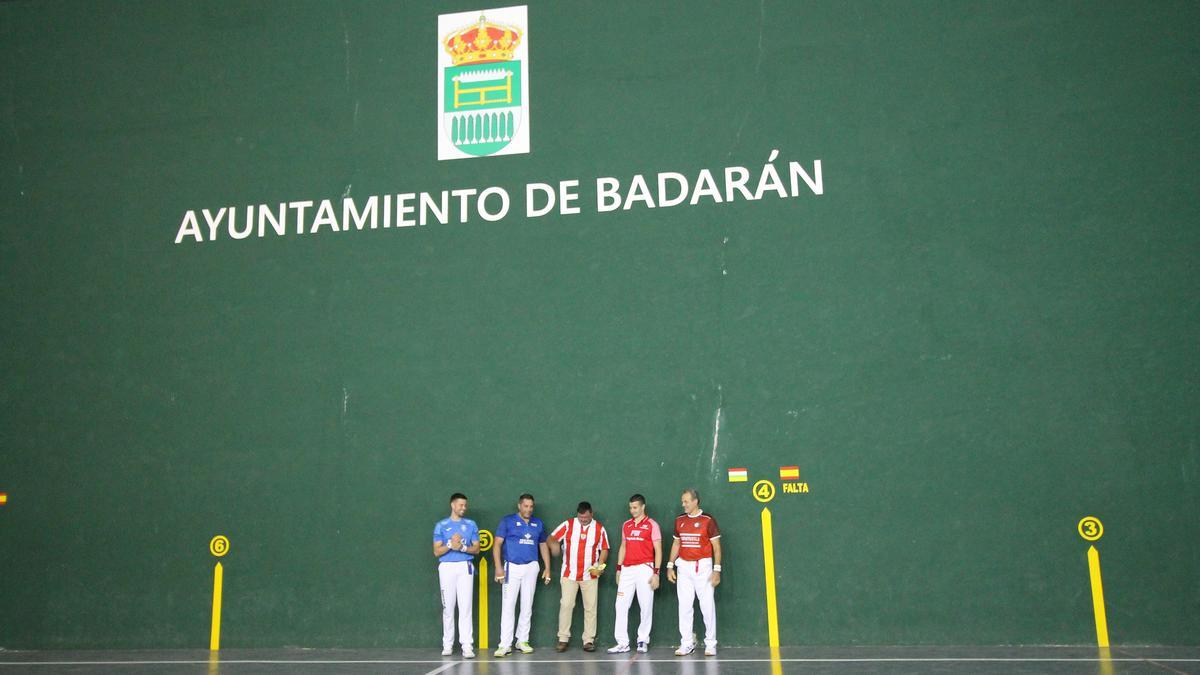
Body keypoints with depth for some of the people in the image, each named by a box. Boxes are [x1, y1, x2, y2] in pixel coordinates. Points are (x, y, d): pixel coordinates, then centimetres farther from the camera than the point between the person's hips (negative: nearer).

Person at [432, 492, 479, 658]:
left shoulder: (471, 524, 10)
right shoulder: (441, 525, 5)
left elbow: (476, 548, 7)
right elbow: (437, 552, 2)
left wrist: (462, 547, -10)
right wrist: (450, 545, -15)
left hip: (465, 567, 0)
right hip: (447, 568, 0)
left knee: (465, 606, -7)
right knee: (448, 607, 4)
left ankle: (467, 646, -10)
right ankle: (447, 644, 13)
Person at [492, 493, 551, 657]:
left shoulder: (538, 524, 10)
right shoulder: (508, 521, -1)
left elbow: (543, 546, 17)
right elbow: (497, 544, -5)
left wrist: (547, 568, 10)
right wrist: (498, 567, -14)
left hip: (531, 568, 4)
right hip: (512, 567, -3)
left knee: (527, 606, 7)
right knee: (508, 605, -6)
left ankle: (523, 641, 17)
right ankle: (505, 644, -5)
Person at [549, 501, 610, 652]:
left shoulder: (599, 528, 3)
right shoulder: (568, 525, 0)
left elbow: (604, 549, 8)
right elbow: (552, 538, -2)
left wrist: (600, 565, -8)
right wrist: (554, 545, -25)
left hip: (590, 575, 1)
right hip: (569, 574, -1)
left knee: (590, 607, 2)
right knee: (566, 605, -4)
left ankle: (589, 640, 8)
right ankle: (563, 639, 5)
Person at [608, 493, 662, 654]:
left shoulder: (652, 525, -1)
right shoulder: (626, 525, 14)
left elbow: (658, 550, -3)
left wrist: (656, 573, -9)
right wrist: (618, 569, 15)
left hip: (644, 569, -5)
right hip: (627, 569, 5)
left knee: (646, 607, 1)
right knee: (621, 606, 0)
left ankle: (643, 641, 13)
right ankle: (622, 643, 5)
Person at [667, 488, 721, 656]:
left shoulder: (708, 520, -5)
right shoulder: (680, 521, 9)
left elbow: (716, 547, -4)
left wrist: (717, 570, -10)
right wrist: (670, 566, 11)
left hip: (703, 567, -4)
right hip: (683, 567, 4)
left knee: (707, 606, -2)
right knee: (684, 606, 4)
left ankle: (710, 644, 8)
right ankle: (687, 643, 11)